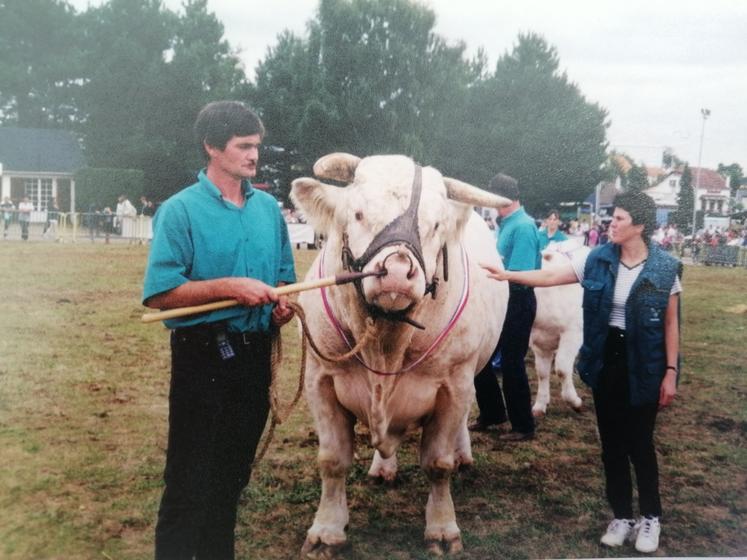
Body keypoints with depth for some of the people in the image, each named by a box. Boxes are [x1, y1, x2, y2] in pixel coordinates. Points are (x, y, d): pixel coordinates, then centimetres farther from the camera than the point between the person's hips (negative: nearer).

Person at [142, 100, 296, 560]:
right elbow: (159, 293, -15)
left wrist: (284, 302, -3)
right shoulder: (180, 211, -9)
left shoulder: (268, 208, 9)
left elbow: (283, 276, 19)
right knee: (190, 480, 1)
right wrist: (229, 287, -21)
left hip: (255, 354, 6)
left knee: (232, 476, 17)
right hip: (202, 355, -6)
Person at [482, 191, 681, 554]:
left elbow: (671, 323, -6)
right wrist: (508, 275, -8)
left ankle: (651, 518, 25)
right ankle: (622, 516, 25)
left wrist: (671, 372, -7)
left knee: (639, 442, 5)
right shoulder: (598, 259, -2)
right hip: (606, 359, 4)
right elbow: (552, 276, 1)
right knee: (611, 443, 11)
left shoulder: (665, 268, -10)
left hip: (644, 364, -4)